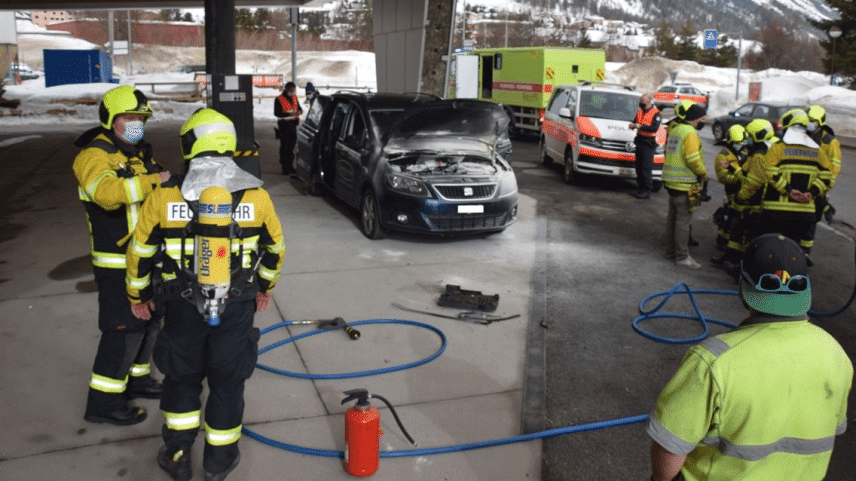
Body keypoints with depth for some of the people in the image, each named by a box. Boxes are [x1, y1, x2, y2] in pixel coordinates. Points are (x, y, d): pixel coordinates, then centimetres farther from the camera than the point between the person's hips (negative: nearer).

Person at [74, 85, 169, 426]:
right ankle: (103, 403, 7)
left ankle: (136, 379, 37)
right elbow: (107, 191, -37)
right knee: (124, 328, -6)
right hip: (116, 263, -9)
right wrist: (153, 180, -40)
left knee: (148, 321, 19)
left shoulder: (139, 153, 15)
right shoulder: (94, 156, -16)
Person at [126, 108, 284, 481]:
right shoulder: (256, 195, -7)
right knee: (228, 380, 15)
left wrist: (138, 295, 18)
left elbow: (140, 252, 2)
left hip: (183, 306, 0)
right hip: (236, 306, 0)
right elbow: (275, 248, 7)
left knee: (181, 375, 21)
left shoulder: (164, 196, -8)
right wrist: (264, 287, 23)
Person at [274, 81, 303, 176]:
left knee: (292, 145, 11)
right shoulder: (279, 99, -8)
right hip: (284, 125, -6)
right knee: (284, 147, -3)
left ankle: (290, 166, 22)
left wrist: (299, 111, -10)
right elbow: (277, 113, -14)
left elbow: (299, 108, 17)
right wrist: (290, 114, -26)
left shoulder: (294, 98, 12)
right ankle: (285, 168, 0)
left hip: (293, 124, 6)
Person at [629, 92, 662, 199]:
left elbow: (655, 128, -18)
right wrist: (633, 125, -3)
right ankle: (641, 188, 17)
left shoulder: (655, 113, -8)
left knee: (646, 168, -10)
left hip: (648, 143, -7)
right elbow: (636, 122, 21)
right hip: (639, 141, 8)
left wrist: (640, 126, -25)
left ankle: (647, 191, -7)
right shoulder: (640, 111, 14)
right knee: (639, 167, 9)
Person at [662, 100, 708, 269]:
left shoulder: (674, 129, 11)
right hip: (685, 184, -9)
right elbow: (693, 159, -22)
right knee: (683, 220, -4)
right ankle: (682, 257, 1)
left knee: (673, 217, 17)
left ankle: (670, 250, 27)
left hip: (672, 181, 10)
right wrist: (703, 173, -6)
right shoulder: (689, 132, -17)